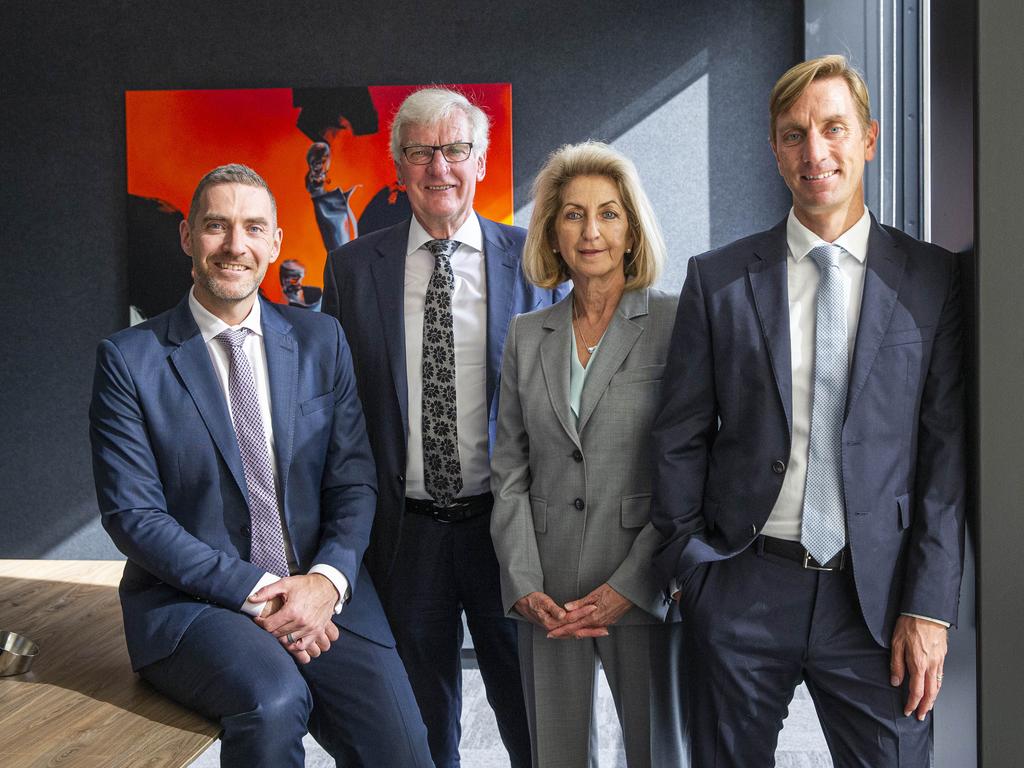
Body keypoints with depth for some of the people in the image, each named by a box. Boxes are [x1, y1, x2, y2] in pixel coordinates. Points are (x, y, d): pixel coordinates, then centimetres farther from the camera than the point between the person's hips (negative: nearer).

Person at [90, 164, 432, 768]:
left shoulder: (321, 340, 8)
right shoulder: (129, 360, -1)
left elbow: (354, 483, 5)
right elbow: (133, 515, -7)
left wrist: (327, 581, -12)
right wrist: (256, 590, -14)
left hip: (325, 593, 3)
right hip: (193, 603, -2)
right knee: (274, 701, -32)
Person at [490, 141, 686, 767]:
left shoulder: (677, 324, -3)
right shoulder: (527, 335, 9)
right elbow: (510, 471, 8)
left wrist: (627, 586, -12)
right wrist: (525, 586, -4)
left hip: (643, 591, -3)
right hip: (548, 598, 3)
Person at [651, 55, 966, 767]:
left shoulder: (933, 280, 2)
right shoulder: (718, 279, 2)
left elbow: (948, 451, 0)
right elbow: (680, 437, 5)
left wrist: (930, 605, -5)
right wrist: (689, 568, 2)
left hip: (877, 599, 0)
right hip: (740, 592, 1)